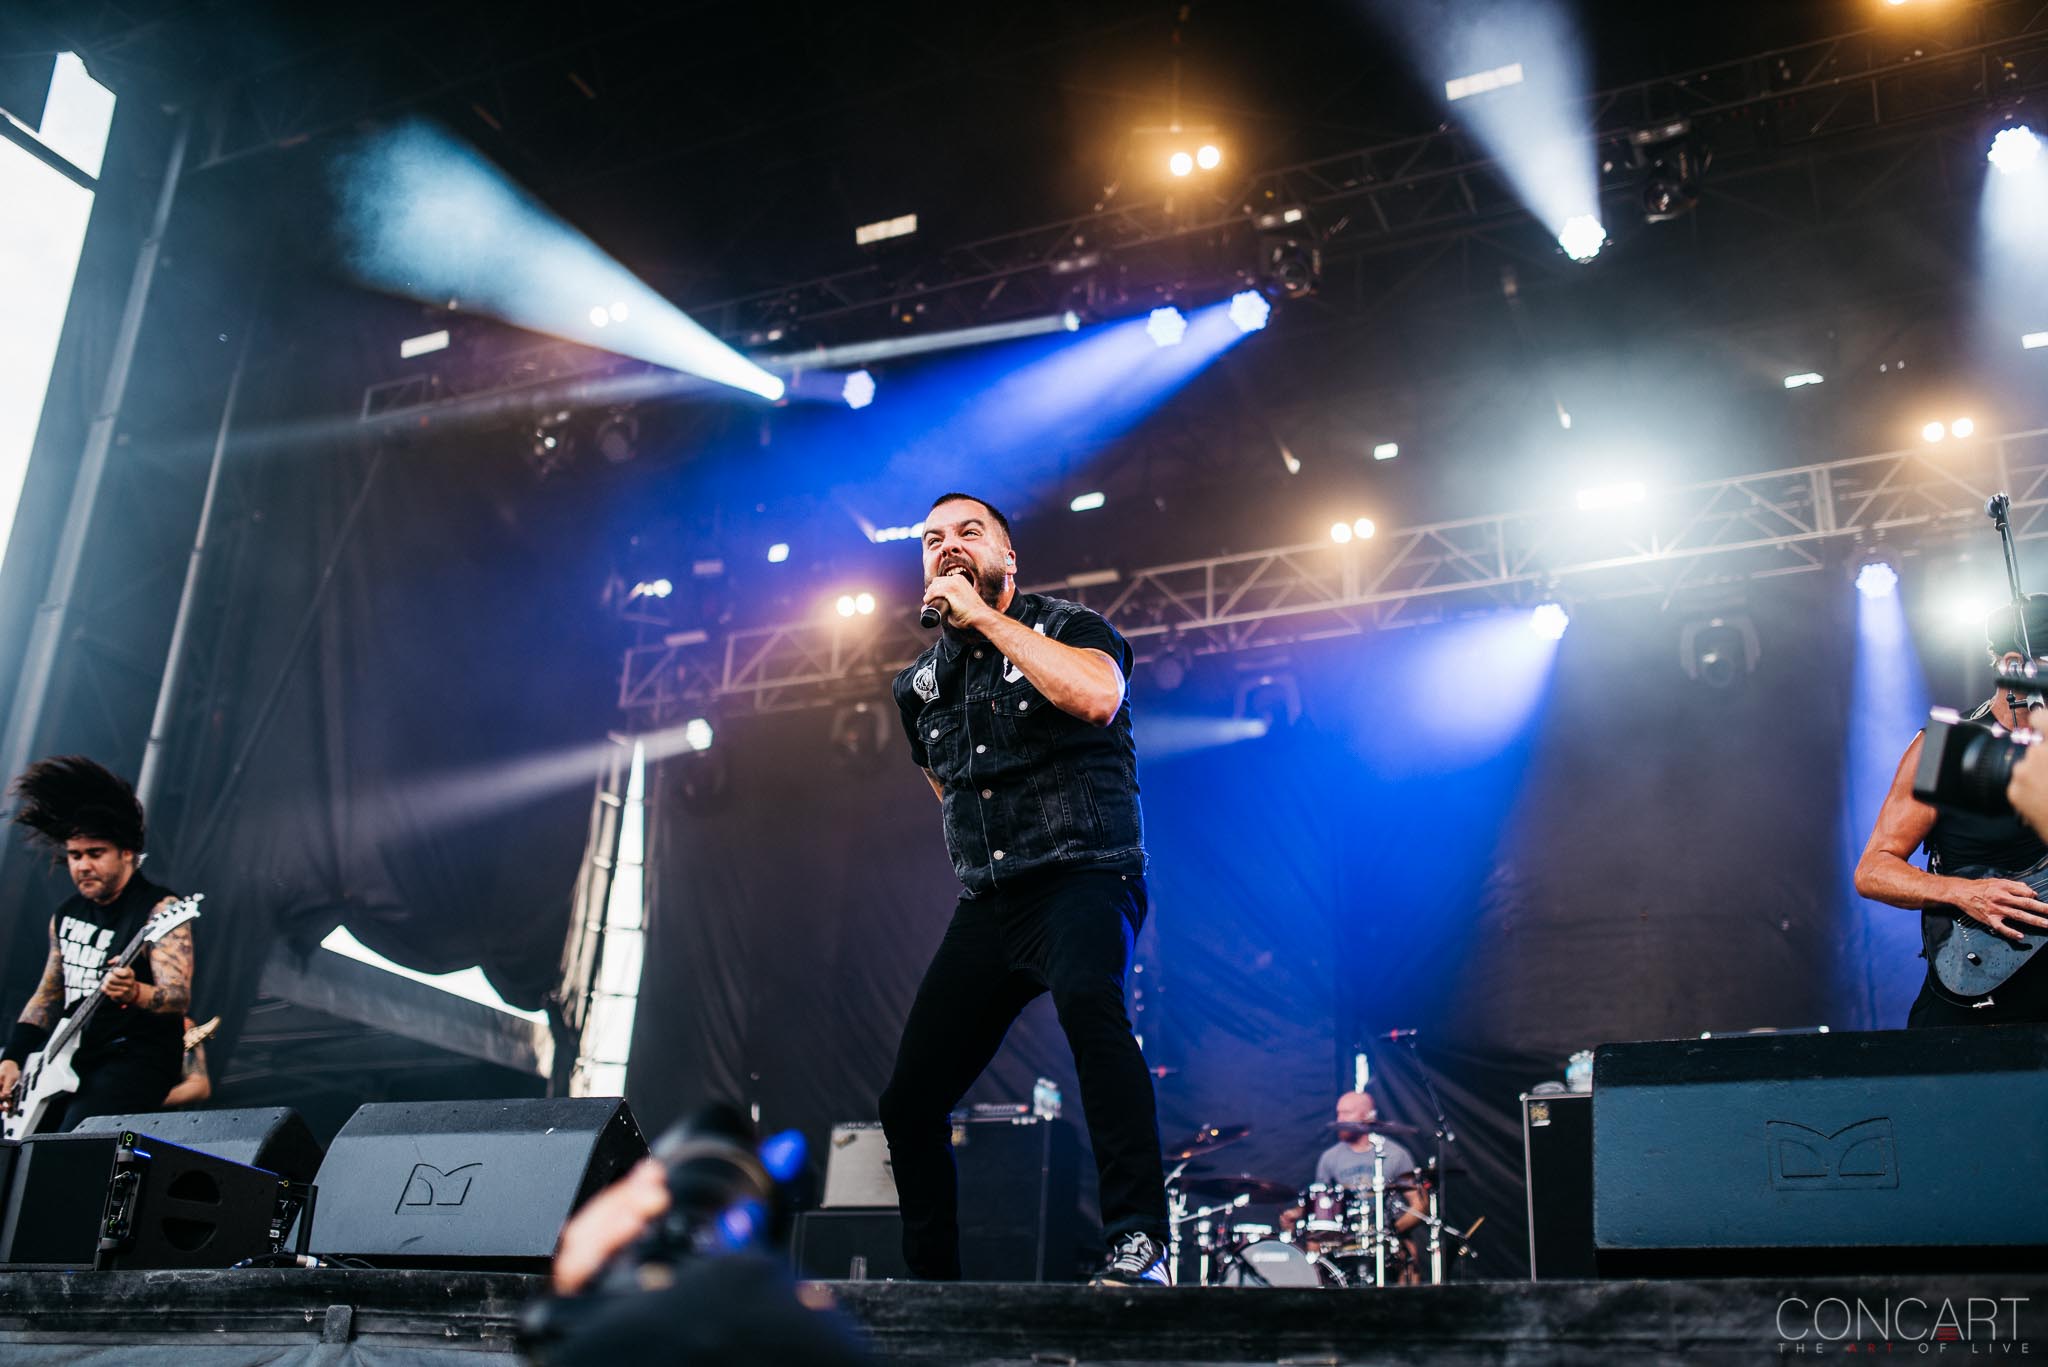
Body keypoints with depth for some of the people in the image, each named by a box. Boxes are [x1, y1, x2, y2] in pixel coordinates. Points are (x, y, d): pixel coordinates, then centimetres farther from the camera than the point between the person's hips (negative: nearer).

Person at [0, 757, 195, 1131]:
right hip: (70, 1059, 7)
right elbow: (47, 995, 22)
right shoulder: (67, 914, 14)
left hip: (138, 1058, -7)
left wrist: (134, 993, -40)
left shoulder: (159, 909, -9)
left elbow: (179, 996, -19)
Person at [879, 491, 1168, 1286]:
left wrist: (985, 617, -17)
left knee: (1086, 998, -38)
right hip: (986, 904, 6)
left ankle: (1139, 1242, -37)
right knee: (909, 1100, 3)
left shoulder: (1066, 627, 0)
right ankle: (932, 1276, 22)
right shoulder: (920, 684, 15)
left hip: (1083, 875, -6)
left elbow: (1098, 697, -24)